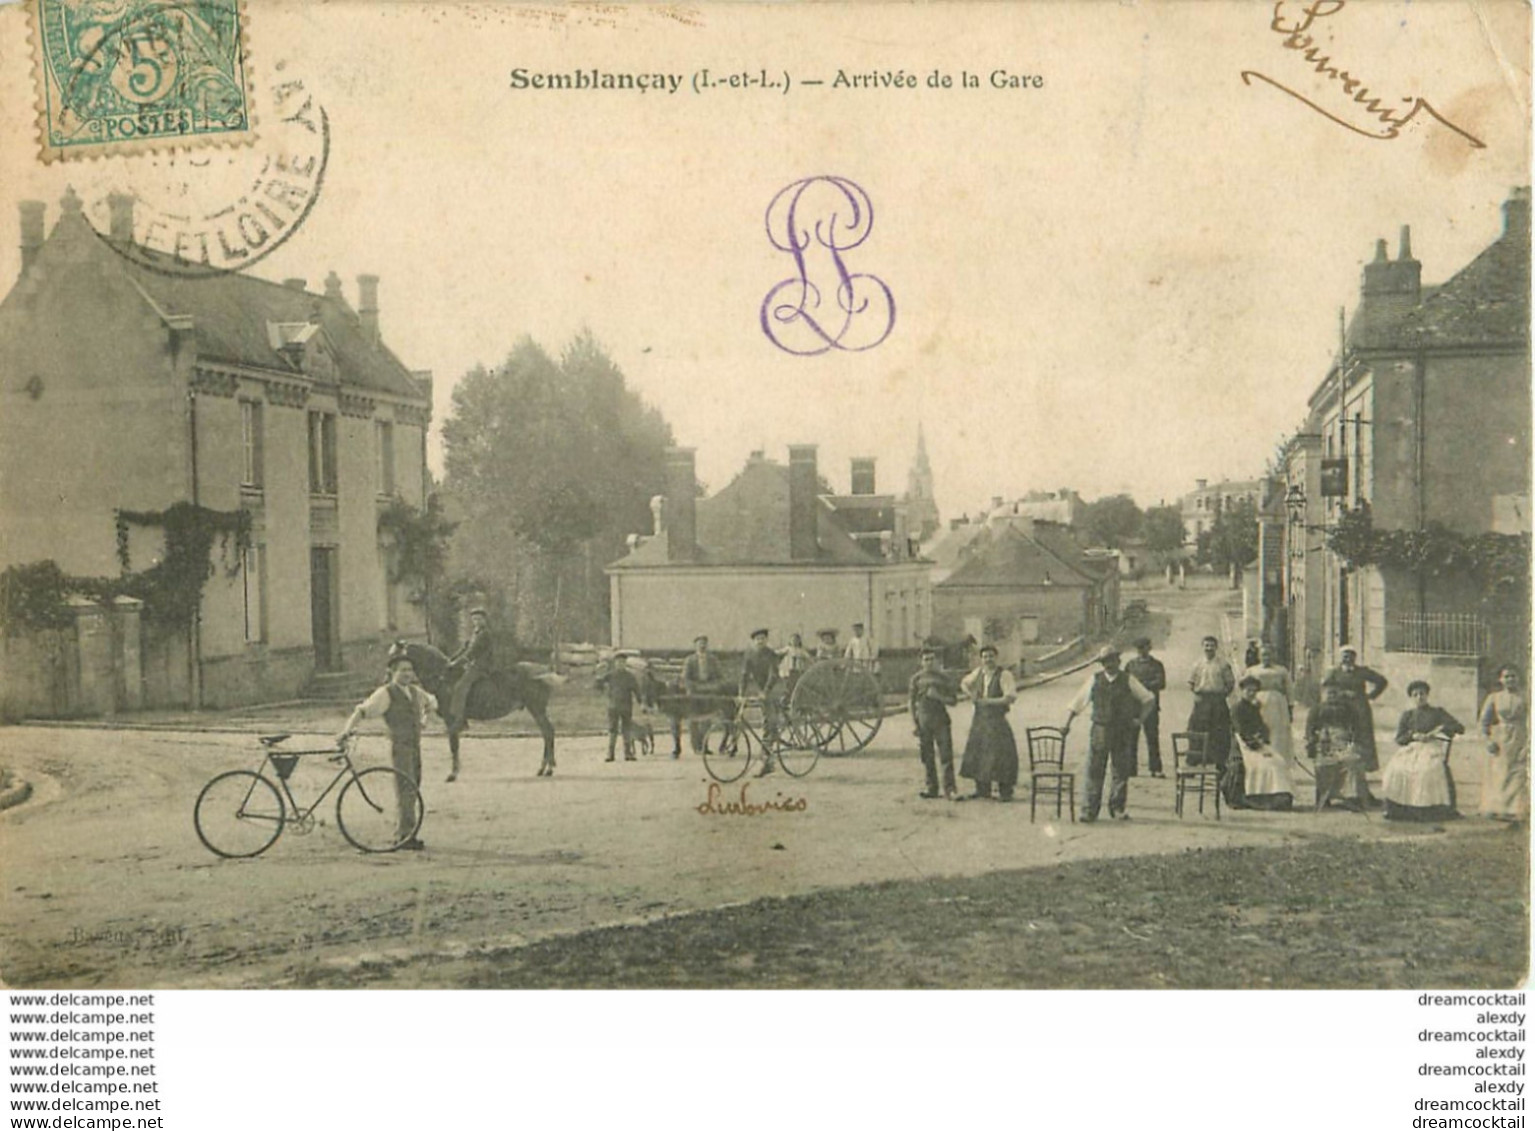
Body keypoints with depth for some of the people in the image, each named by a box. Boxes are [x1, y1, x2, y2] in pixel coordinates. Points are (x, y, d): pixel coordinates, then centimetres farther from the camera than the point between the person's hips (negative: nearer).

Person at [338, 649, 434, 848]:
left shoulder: (414, 691, 12)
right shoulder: (386, 693, -9)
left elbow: (431, 702, 34)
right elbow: (362, 711, -17)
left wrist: (424, 717, 21)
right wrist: (347, 730, -29)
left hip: (415, 747, 8)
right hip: (400, 747, -7)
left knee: (413, 790, 11)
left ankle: (401, 831, 20)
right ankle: (405, 835, -7)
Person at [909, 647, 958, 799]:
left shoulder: (944, 677, 2)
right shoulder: (917, 678, 6)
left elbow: (952, 700, 3)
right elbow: (911, 700, 9)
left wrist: (938, 697, -14)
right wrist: (914, 722, 2)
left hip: (940, 719, -2)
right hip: (923, 719, 2)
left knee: (946, 755, -6)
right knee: (926, 756, 6)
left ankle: (949, 789, -3)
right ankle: (931, 788, 17)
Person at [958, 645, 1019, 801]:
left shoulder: (1004, 675, -10)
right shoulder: (979, 672, 8)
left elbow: (1011, 697, -21)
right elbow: (964, 683, 26)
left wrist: (989, 701, -21)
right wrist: (969, 693, 4)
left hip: (997, 719, -6)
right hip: (979, 719, 6)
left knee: (1001, 753, -11)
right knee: (977, 752, 8)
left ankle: (1005, 792, -5)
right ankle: (982, 790, 19)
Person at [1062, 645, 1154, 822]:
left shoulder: (1128, 680, 2)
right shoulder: (1095, 679, 4)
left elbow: (1149, 699, 12)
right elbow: (1079, 702, 9)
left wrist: (1141, 719, 7)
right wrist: (1067, 723, 4)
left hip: (1122, 732, 0)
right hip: (1100, 730, 0)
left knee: (1120, 771, 5)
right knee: (1094, 771, -2)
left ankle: (1117, 809, 16)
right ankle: (1089, 810, 1)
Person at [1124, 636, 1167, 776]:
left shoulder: (1156, 664, 6)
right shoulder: (1131, 664, 14)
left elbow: (1161, 683, -6)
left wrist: (1143, 685, -14)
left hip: (1150, 705, -2)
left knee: (1152, 737, -3)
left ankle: (1155, 769, 2)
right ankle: (1130, 768, 7)